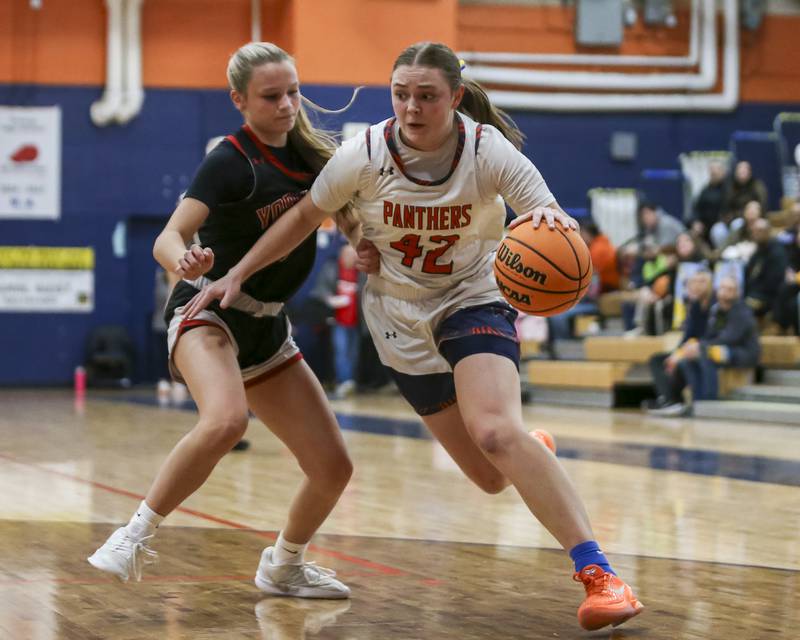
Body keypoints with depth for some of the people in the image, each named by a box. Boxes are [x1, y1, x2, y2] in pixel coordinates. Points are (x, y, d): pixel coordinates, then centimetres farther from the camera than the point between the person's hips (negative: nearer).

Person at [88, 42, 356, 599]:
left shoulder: (309, 152, 5)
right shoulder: (231, 162, -15)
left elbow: (350, 220, 16)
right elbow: (168, 238, -24)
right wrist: (185, 263, -48)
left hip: (265, 328, 7)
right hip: (209, 313, -7)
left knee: (333, 467, 2)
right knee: (225, 419, -39)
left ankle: (283, 566, 29)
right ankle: (136, 537, -24)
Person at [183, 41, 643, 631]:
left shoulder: (488, 150, -19)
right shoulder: (366, 153, -15)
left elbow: (557, 226, -27)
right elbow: (306, 216, 2)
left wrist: (552, 221, -51)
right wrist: (238, 274, 1)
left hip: (475, 300, -2)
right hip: (403, 322, 2)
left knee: (496, 432, -31)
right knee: (492, 478, 2)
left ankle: (599, 574, -30)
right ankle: (535, 458, 42)